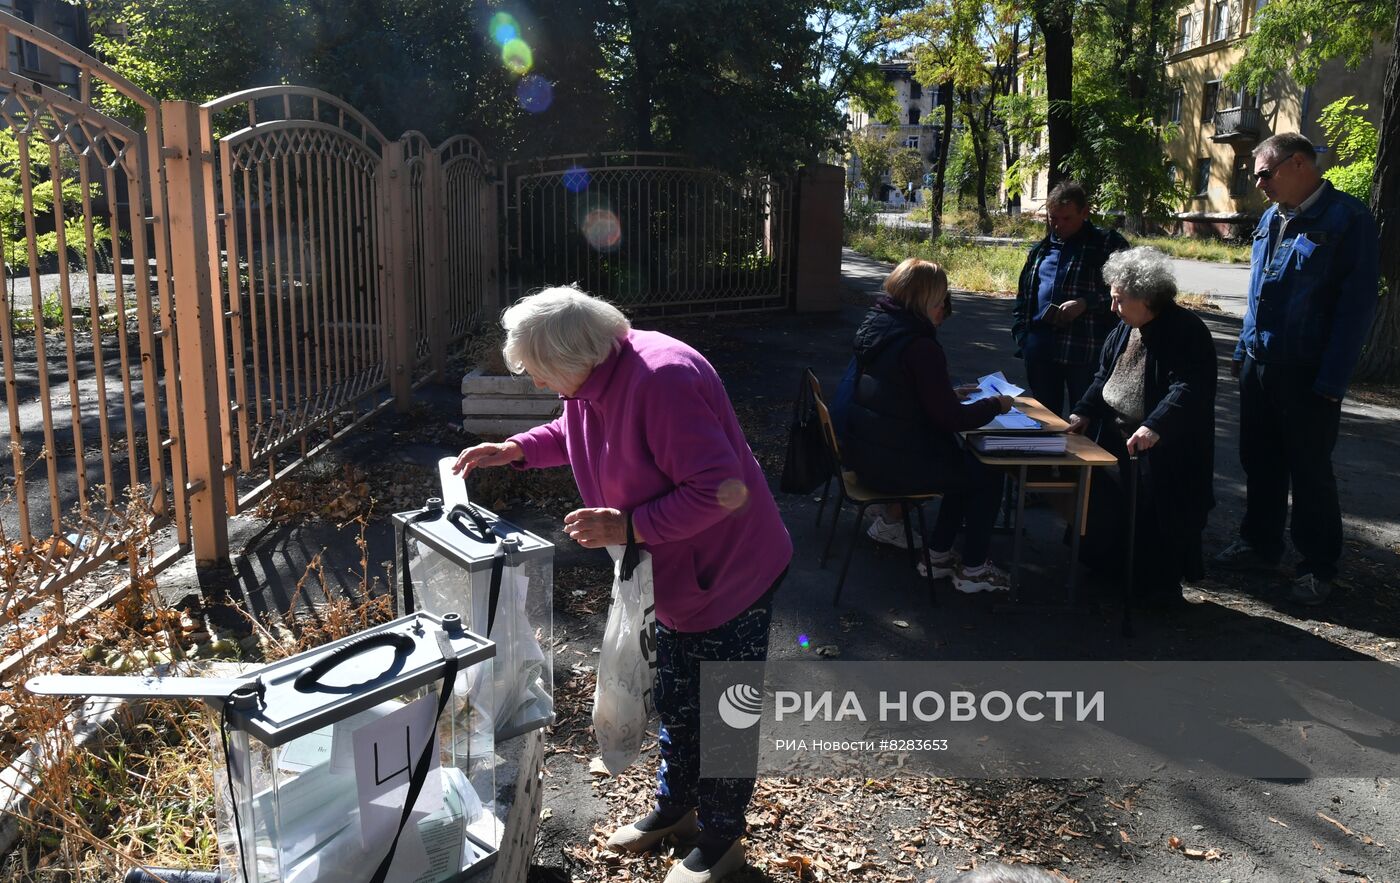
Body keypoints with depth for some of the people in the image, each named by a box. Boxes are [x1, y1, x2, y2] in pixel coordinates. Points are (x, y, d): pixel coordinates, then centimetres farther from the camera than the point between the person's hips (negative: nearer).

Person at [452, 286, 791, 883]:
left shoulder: (662, 380, -33)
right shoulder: (592, 381, -4)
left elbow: (721, 490, -34)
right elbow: (570, 434, 20)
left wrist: (629, 527, -32)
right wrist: (513, 450, 4)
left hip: (731, 571, -9)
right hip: (678, 575, 9)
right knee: (676, 699, 24)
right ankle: (675, 806, 45)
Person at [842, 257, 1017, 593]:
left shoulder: (876, 325, 4)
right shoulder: (919, 346, -23)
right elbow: (950, 419, -19)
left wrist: (948, 393, 15)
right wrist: (995, 405, -4)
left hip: (865, 452, 9)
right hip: (895, 462, -9)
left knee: (965, 464, 24)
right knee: (987, 477, 9)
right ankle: (973, 570, 18)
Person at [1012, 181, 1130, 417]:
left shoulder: (1109, 244, -1)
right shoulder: (1040, 250, 17)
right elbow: (1023, 296, 22)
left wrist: (1085, 303, -18)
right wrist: (1022, 335, 8)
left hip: (1086, 352, -5)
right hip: (1040, 352, 5)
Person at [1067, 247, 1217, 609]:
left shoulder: (1187, 332, -18)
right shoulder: (1124, 329, 8)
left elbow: (1188, 389, -29)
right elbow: (1104, 376, 18)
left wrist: (1155, 426, -41)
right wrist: (1085, 413, 6)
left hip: (1163, 454, -8)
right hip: (1117, 444, 8)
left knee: (1154, 521, -1)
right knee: (1107, 510, 16)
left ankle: (1160, 588, 16)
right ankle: (1110, 571, 34)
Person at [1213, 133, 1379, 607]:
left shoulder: (1348, 219, -12)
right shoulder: (1271, 218, 9)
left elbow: (1357, 304, -14)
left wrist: (1332, 381, -17)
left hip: (1308, 373, -6)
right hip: (1260, 364, 7)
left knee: (1310, 472, 4)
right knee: (1259, 461, 16)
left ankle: (1318, 567, 19)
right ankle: (1260, 545, 32)